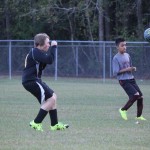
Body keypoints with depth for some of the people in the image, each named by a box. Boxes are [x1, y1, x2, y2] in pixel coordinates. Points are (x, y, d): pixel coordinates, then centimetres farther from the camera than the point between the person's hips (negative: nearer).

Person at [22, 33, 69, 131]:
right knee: (51, 99, -13)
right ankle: (36, 123, -10)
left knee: (53, 97, 15)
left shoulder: (37, 52, 19)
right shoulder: (36, 52, -15)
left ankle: (55, 124, 18)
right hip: (31, 81, -11)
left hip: (34, 80, 11)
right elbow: (50, 60, -26)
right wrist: (53, 47, -17)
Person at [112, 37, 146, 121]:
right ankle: (123, 110, -3)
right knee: (135, 94, -21)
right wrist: (126, 69, -19)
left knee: (140, 96, 2)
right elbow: (116, 72, -13)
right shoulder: (116, 58, -9)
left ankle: (139, 116, 17)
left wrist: (133, 69, 1)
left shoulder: (127, 55, 12)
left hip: (131, 79, 7)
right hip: (124, 81, -7)